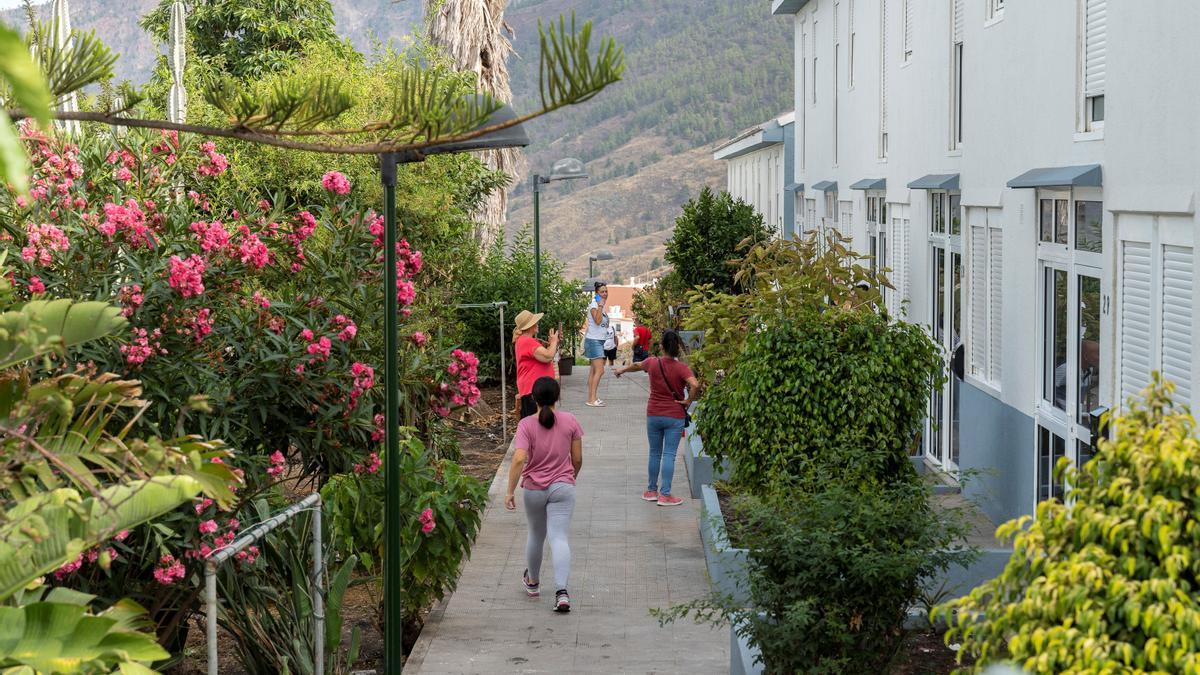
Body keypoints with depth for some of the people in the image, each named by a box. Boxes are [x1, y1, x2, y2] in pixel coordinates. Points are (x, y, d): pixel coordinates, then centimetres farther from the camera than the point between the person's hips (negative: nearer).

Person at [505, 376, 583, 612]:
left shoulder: (526, 425, -10)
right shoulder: (570, 421, -4)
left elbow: (519, 460, -20)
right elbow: (577, 459, 2)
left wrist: (510, 491, -14)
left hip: (533, 489, 0)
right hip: (562, 487, 0)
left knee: (536, 535, 21)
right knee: (559, 538, -7)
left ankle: (532, 582, 41)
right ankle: (561, 591, -22)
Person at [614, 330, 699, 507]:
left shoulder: (652, 363, -2)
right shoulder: (682, 368, -12)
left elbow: (636, 365, 20)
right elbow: (695, 385, -29)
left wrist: (622, 370, 39)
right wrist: (688, 401, -12)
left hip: (653, 415, 3)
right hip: (675, 417, -3)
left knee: (655, 454, 15)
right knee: (669, 455, 0)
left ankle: (651, 490, 25)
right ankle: (665, 495, -1)